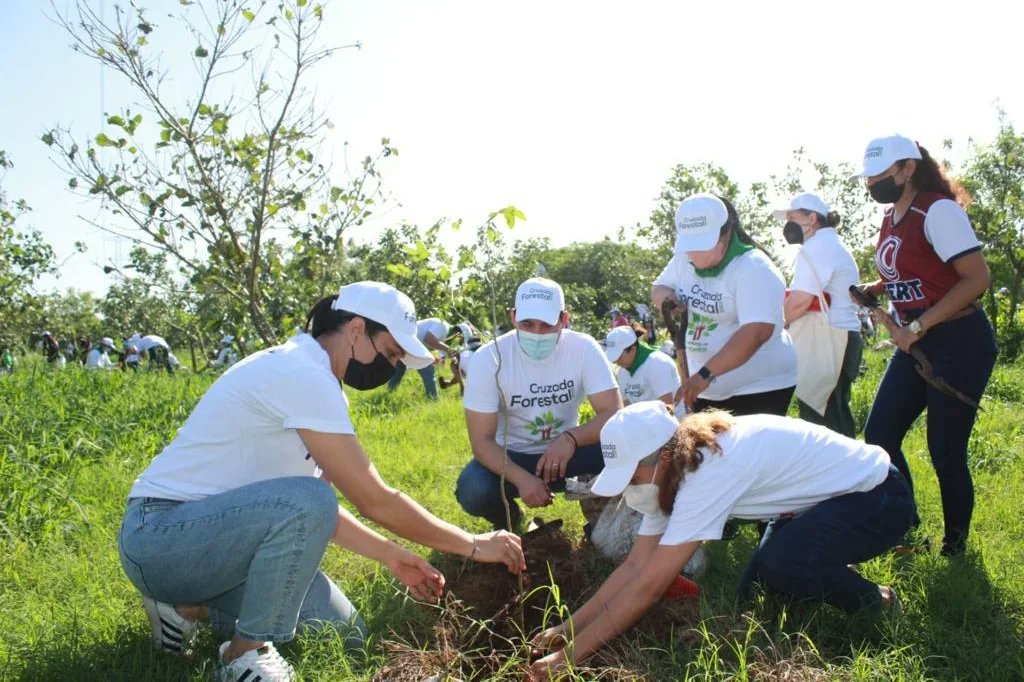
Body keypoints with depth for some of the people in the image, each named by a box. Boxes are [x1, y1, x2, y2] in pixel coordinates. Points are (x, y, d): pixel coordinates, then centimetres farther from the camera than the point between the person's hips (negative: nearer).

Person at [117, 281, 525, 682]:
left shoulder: (304, 374, 9)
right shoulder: (304, 374, -22)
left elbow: (314, 509, 13)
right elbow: (375, 501, -21)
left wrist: (391, 555, 7)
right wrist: (474, 545, -12)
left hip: (215, 532, 10)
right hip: (159, 534, -10)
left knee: (341, 631, 5)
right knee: (306, 504, -34)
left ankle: (190, 605, 14)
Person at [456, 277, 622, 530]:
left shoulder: (584, 348, -18)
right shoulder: (488, 358, -21)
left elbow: (614, 414, -22)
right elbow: (482, 440, -20)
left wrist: (571, 438, -42)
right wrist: (521, 478, -37)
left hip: (565, 451, 1)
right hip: (511, 456, -1)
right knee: (473, 492, -32)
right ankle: (508, 519, 6)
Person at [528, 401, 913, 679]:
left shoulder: (710, 471, -34)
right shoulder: (672, 470, -6)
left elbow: (649, 586, -34)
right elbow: (635, 565, -4)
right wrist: (569, 626, -11)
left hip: (877, 495, -8)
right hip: (828, 494, 8)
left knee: (779, 565, -30)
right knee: (754, 595, -3)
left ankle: (874, 604, -3)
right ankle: (835, 579, 22)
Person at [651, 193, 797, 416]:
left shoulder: (754, 269, -21)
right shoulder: (684, 260, 2)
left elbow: (756, 332, -31)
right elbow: (658, 288, 17)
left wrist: (706, 374, -39)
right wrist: (664, 297, -10)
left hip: (759, 387, -7)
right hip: (708, 389, 7)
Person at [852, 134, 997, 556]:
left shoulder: (938, 210, -16)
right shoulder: (891, 217, 9)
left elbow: (977, 278, -21)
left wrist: (918, 326, -22)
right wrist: (875, 289, 3)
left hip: (960, 344, -8)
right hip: (916, 345, 9)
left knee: (945, 451, -1)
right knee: (879, 435, 5)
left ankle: (955, 547, 19)